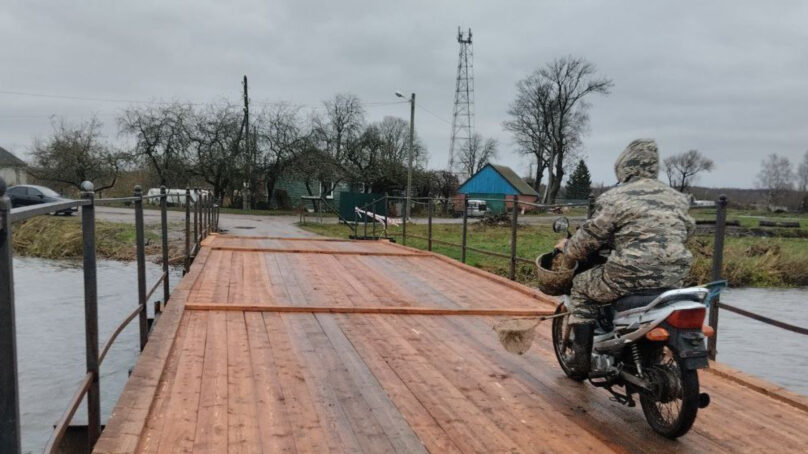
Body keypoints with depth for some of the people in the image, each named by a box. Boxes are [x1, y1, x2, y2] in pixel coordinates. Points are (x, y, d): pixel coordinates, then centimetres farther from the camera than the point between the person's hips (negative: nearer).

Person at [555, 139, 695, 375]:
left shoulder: (614, 198, -5)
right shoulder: (677, 198, 15)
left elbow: (590, 237, -3)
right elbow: (688, 229, 25)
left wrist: (568, 249, 17)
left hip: (631, 275, -6)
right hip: (673, 277, 7)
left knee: (581, 289, 16)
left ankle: (582, 356, 12)